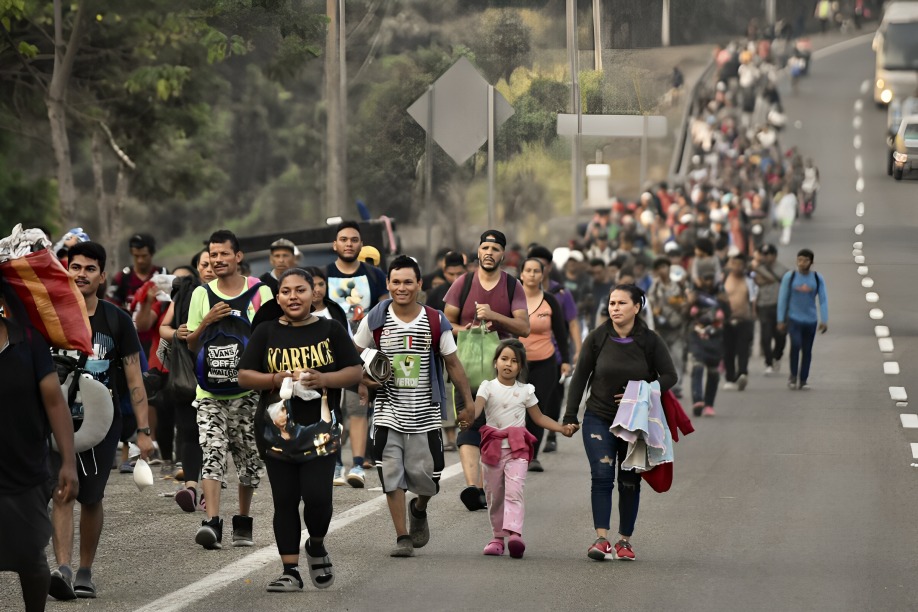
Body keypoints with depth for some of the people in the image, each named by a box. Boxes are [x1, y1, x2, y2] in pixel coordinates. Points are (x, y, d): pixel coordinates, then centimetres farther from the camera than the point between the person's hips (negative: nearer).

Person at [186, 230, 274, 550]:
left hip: (248, 391, 0)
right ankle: (212, 523, -23)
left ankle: (243, 523, 21)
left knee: (249, 459, 6)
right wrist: (207, 322, -8)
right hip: (210, 391, 0)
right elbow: (191, 344, 10)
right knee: (211, 454, -15)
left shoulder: (260, 292, 2)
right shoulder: (201, 294, 7)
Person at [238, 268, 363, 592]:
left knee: (317, 495, -11)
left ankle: (316, 546, 20)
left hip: (320, 430, -1)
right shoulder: (266, 333, 6)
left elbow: (356, 371, 3)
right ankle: (290, 571, 9)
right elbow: (244, 376, 4)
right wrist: (278, 379, -14)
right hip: (277, 429, 1)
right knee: (285, 501, 4)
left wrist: (323, 379, -15)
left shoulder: (331, 330, 4)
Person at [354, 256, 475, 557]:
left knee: (426, 473, 1)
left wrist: (469, 403, 2)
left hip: (425, 413, 0)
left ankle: (419, 509, 36)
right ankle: (403, 537, 4)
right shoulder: (375, 320, -1)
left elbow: (453, 364, 5)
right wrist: (366, 378, -7)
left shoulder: (436, 322, -2)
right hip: (388, 410, 0)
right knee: (391, 475, -5)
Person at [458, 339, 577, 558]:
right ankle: (498, 537, 20)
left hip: (517, 449, -1)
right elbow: (477, 406, -17)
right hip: (493, 448, 1)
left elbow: (539, 418, 19)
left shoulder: (525, 391, 9)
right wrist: (470, 415, -41)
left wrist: (562, 429, 7)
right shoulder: (488, 387, 2)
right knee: (494, 496, 8)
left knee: (514, 491, -17)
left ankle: (514, 533, -32)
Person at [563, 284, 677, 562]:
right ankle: (602, 539, -17)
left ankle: (624, 541, 14)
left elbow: (669, 376, -3)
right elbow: (580, 377, 2)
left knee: (630, 481, 5)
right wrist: (570, 416, -1)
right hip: (599, 418, -1)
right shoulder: (597, 338, -5)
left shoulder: (649, 341, -5)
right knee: (602, 475, -13)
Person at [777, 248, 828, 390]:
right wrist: (781, 320, 1)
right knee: (795, 344, -20)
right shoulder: (789, 277, -1)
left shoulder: (818, 278, 2)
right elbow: (782, 299, 3)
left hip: (811, 320, 2)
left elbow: (823, 300, 3)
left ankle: (803, 380, 14)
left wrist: (824, 321, -5)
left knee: (807, 350, 4)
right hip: (794, 318, -2)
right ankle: (793, 375, -5)